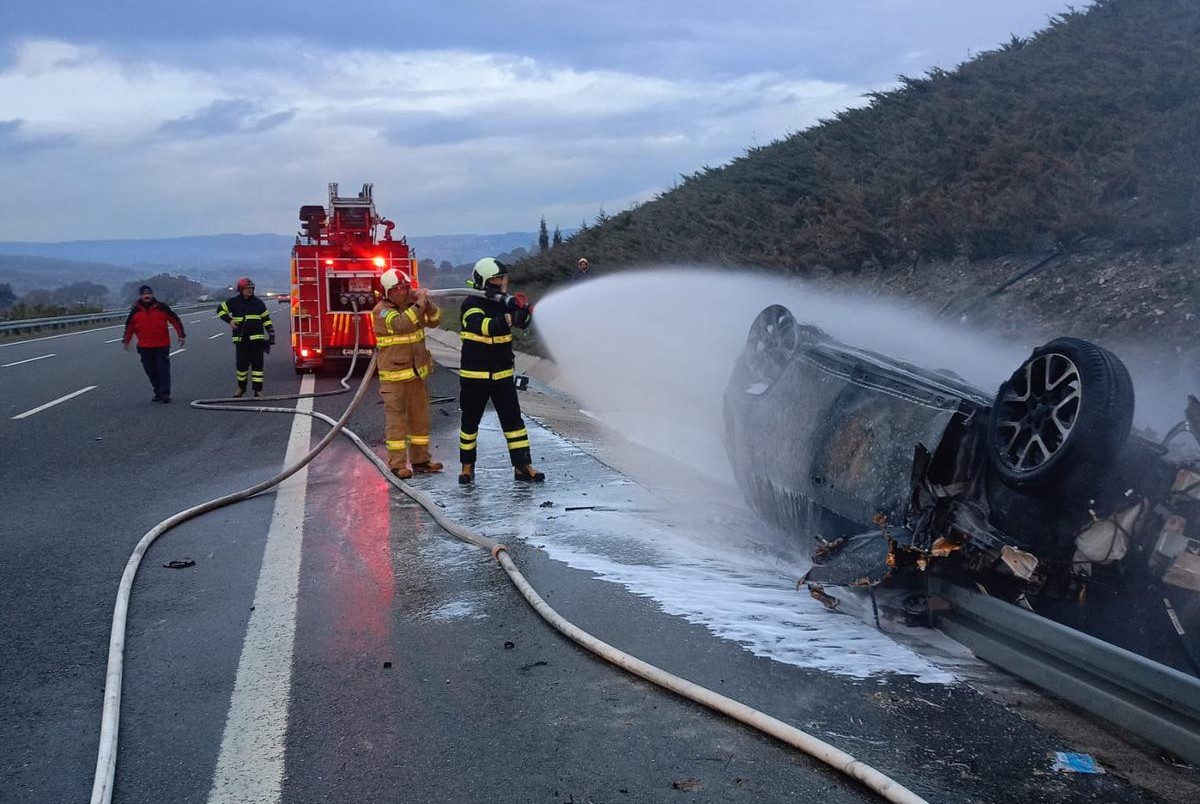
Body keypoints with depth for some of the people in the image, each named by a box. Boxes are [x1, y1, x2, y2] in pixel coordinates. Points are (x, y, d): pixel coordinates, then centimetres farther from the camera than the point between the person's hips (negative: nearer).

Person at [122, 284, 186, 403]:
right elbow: (129, 326, 17)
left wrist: (181, 335, 0)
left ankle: (165, 393, -5)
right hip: (144, 347, 3)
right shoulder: (136, 311, 6)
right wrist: (126, 340, 15)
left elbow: (175, 320, 3)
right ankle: (158, 393, 16)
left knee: (163, 370, -6)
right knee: (151, 371, 6)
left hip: (162, 346, -3)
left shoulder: (161, 307, 0)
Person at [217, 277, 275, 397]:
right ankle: (241, 387, 23)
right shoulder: (233, 302, 4)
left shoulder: (258, 302, 6)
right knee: (241, 364, 4)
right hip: (241, 339, 0)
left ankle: (258, 389, -1)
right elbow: (220, 310, 16)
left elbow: (266, 319, 9)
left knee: (257, 364, -4)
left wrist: (271, 334, 3)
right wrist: (229, 320, 0)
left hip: (257, 338, 0)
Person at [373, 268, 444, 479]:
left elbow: (435, 321, 7)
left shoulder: (412, 305, 6)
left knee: (420, 417, 12)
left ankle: (420, 460, 22)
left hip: (417, 372, 7)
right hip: (393, 376, -7)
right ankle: (397, 464, 2)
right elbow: (400, 324, -30)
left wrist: (427, 303, -9)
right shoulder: (381, 310, -13)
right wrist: (419, 304, -27)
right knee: (396, 420, -3)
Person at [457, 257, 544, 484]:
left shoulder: (503, 302, 6)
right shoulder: (471, 305, -11)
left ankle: (523, 466, 5)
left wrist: (523, 311, -24)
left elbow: (521, 323, -4)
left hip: (503, 374, 4)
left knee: (513, 420, 1)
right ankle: (467, 466, 22)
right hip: (474, 376, -4)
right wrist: (509, 317, -38)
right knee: (470, 422, 7)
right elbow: (485, 326, -29)